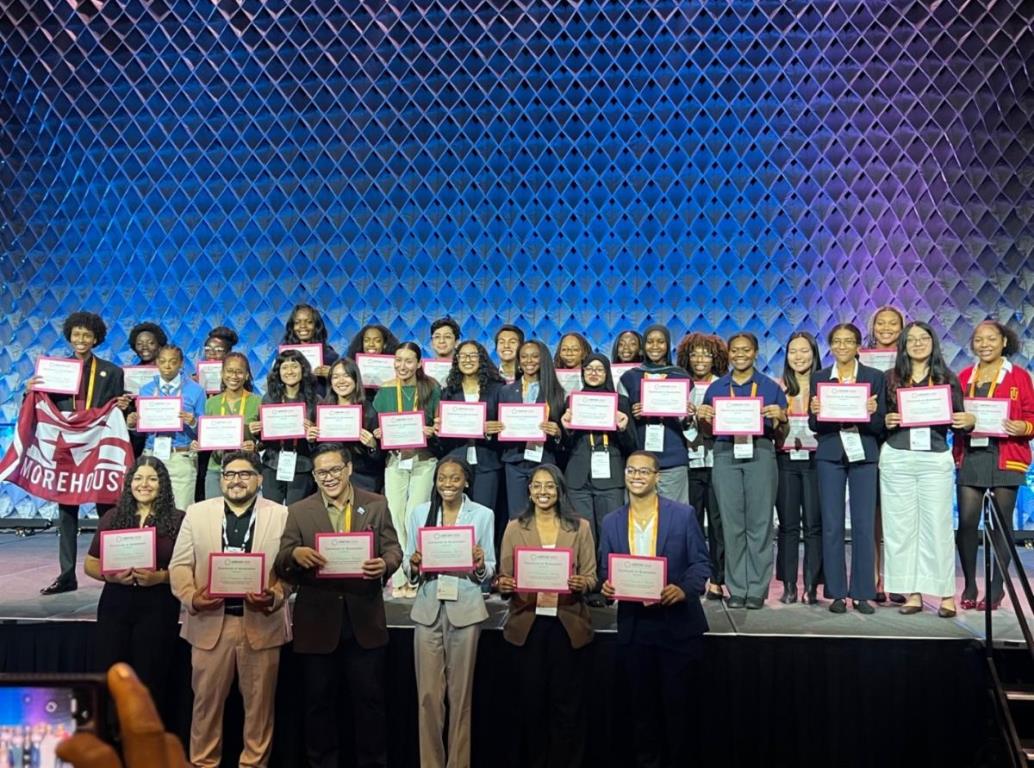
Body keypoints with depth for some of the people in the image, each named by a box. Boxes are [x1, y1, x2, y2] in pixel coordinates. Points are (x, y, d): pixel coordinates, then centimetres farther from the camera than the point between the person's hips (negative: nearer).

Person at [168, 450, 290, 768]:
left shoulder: (281, 515, 3)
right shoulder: (197, 513, 8)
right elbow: (180, 564, 5)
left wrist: (275, 597, -18)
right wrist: (191, 597, -13)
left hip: (262, 622, -1)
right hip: (211, 621, 1)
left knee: (259, 702, 9)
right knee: (206, 700, 10)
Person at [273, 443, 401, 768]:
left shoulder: (376, 505, 4)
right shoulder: (298, 512, 4)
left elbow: (393, 549, 2)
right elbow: (281, 566, -1)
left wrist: (384, 564, -22)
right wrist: (295, 553, -25)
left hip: (364, 621, 0)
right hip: (318, 622, 0)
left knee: (370, 700, 8)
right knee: (320, 702, 13)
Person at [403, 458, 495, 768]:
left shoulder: (483, 514, 2)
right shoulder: (420, 512, 6)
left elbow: (489, 570, 4)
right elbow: (407, 563, 9)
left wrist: (480, 565, -17)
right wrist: (414, 563, -13)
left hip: (466, 608, -1)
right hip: (428, 607, 1)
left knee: (461, 692, 6)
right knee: (428, 692, 3)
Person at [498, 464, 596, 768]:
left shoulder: (580, 527, 6)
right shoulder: (515, 528, 6)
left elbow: (591, 577, 3)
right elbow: (504, 577, 4)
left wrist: (581, 584, -18)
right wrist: (503, 585, -18)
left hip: (568, 625, 0)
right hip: (527, 624, 0)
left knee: (567, 706, 5)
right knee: (529, 704, 6)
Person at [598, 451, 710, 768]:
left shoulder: (683, 514, -4)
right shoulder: (612, 521, 5)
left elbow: (701, 562, -3)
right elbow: (605, 570, 9)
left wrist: (684, 589, -22)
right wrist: (606, 586, -14)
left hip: (678, 624, -3)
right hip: (634, 626, 3)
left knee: (678, 702, 6)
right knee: (643, 703, 13)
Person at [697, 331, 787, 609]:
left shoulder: (770, 387, 10)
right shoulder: (716, 388, 15)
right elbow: (710, 430, 16)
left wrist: (780, 416, -11)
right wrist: (702, 416, -4)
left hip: (760, 453, -1)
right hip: (726, 453, 2)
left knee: (759, 522, -4)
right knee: (732, 523, 0)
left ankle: (757, 589, 3)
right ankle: (737, 589, 7)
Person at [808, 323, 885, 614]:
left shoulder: (875, 377, 4)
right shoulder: (819, 378, 8)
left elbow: (881, 425, 1)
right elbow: (813, 425, 5)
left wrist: (872, 413, -20)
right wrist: (814, 412, -16)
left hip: (864, 455, -1)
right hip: (830, 456, 1)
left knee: (864, 525, 0)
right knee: (832, 525, 1)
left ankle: (862, 593, 9)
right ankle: (837, 593, 10)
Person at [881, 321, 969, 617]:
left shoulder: (947, 379, 7)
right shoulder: (890, 378, 7)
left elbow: (957, 423, 9)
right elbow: (878, 419, 8)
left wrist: (969, 421, -11)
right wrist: (886, 421, -13)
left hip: (936, 460, -1)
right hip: (896, 459, 1)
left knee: (937, 526, 0)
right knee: (901, 527, 2)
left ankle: (946, 593, 8)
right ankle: (912, 593, 11)